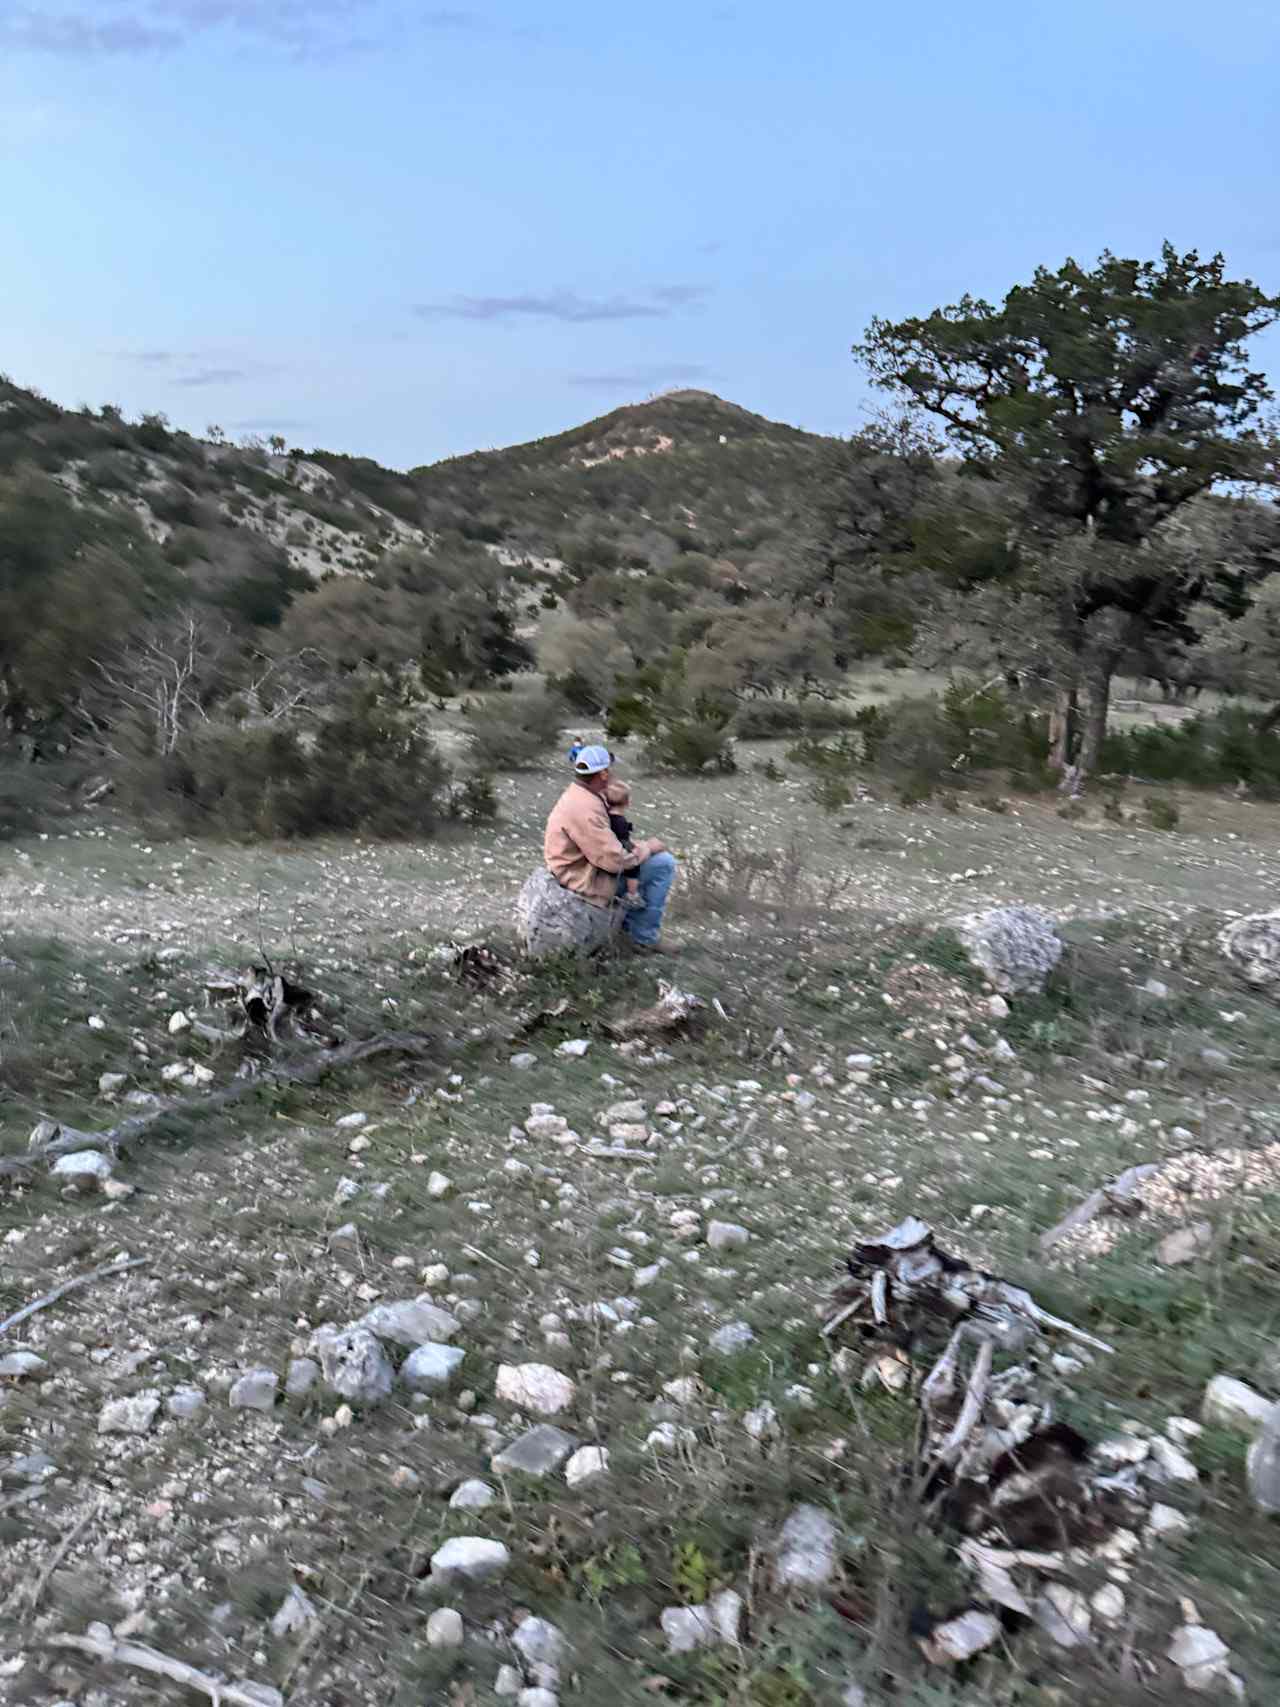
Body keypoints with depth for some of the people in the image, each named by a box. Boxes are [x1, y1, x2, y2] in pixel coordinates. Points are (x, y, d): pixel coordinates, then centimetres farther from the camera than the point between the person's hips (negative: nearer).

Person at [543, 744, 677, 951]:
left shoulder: (577, 794, 5)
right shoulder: (585, 809, -29)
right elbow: (614, 860, -27)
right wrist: (649, 847, -11)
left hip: (580, 867, 11)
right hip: (586, 880, -10)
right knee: (663, 864, -11)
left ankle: (630, 924, 31)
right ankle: (644, 938, -1)